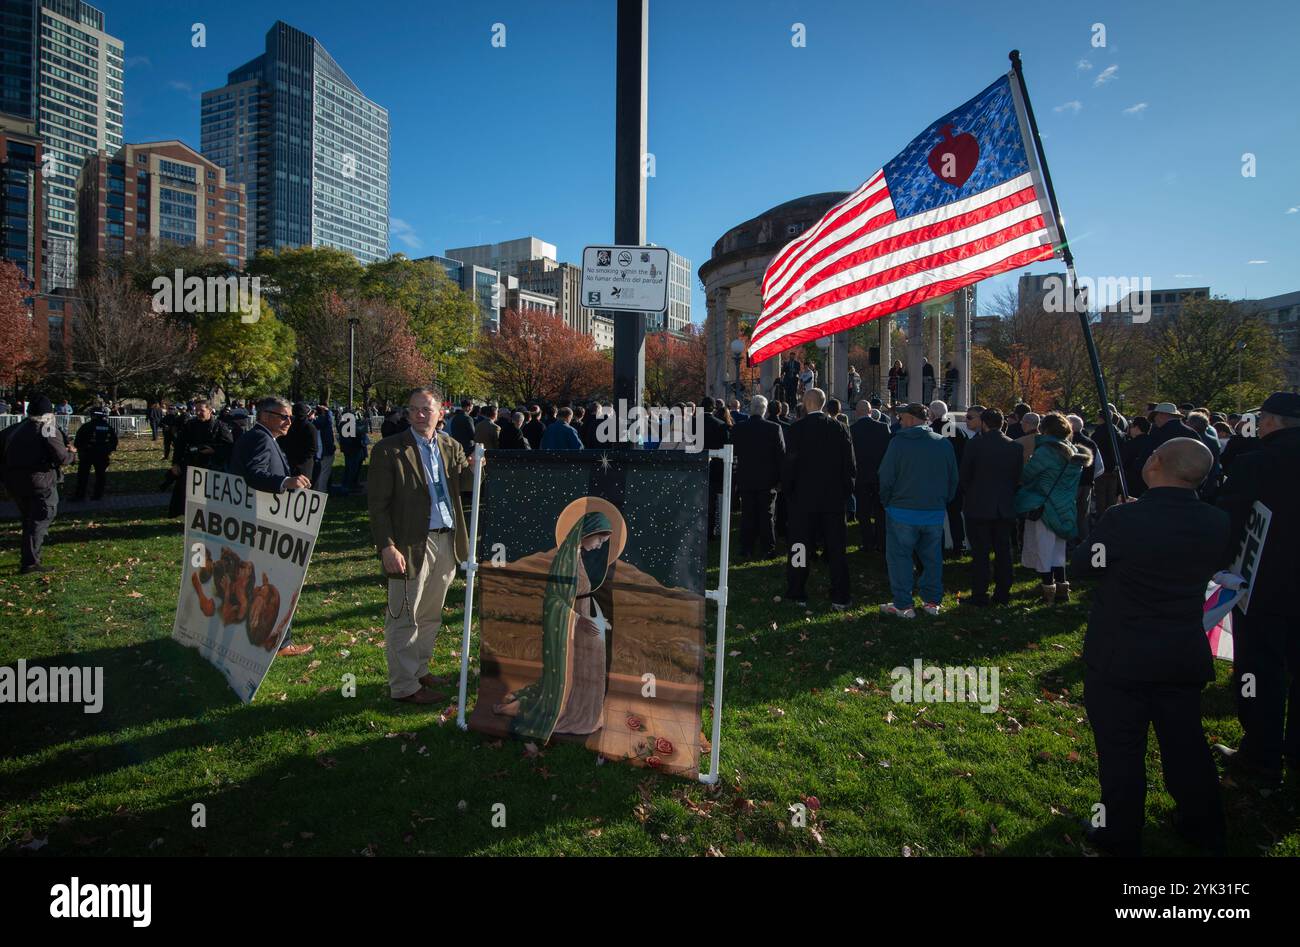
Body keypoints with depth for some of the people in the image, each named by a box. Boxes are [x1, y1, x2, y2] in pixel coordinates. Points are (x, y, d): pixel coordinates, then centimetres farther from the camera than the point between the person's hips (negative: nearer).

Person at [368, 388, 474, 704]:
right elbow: (378, 504, -11)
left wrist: (474, 469, -16)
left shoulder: (451, 446, 9)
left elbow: (466, 485, 6)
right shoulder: (389, 450, -9)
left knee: (431, 617, 20)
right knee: (404, 619, 5)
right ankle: (404, 686, 18)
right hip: (411, 544, -6)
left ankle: (419, 671, 38)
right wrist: (387, 547, -18)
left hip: (446, 541, 6)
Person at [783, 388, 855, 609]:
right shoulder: (840, 428, 0)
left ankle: (797, 594, 15)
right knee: (837, 549, 8)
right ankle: (840, 598, 12)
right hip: (834, 499, 2)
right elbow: (850, 465, 1)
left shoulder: (797, 428, -9)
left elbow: (790, 464, -9)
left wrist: (787, 490, 3)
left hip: (804, 498, -2)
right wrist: (846, 492, 10)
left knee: (800, 546, 8)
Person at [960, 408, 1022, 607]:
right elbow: (1018, 478, 7)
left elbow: (964, 476, -5)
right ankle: (1003, 594, 19)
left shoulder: (975, 444, -11)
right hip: (1006, 508, 4)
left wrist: (968, 495, 12)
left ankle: (979, 596, 5)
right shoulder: (1016, 447, 2)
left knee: (980, 553, 1)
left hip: (979, 507, -4)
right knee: (1003, 551, 12)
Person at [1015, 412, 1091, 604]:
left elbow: (1026, 475, -12)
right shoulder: (1074, 451, 7)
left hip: (1043, 508, -7)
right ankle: (1061, 587, 21)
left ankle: (1048, 589, 8)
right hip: (1065, 510, 7)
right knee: (1058, 550, 17)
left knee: (1042, 550, 4)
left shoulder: (1045, 451, -17)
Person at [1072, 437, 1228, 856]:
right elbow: (1215, 564, 13)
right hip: (1186, 659, 5)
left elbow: (1081, 564, -8)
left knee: (1121, 751, 10)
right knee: (1187, 744, 22)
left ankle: (1122, 837, 24)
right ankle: (1205, 831, 40)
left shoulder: (1122, 519, -23)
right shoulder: (1217, 523, -7)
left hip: (1119, 660, -5)